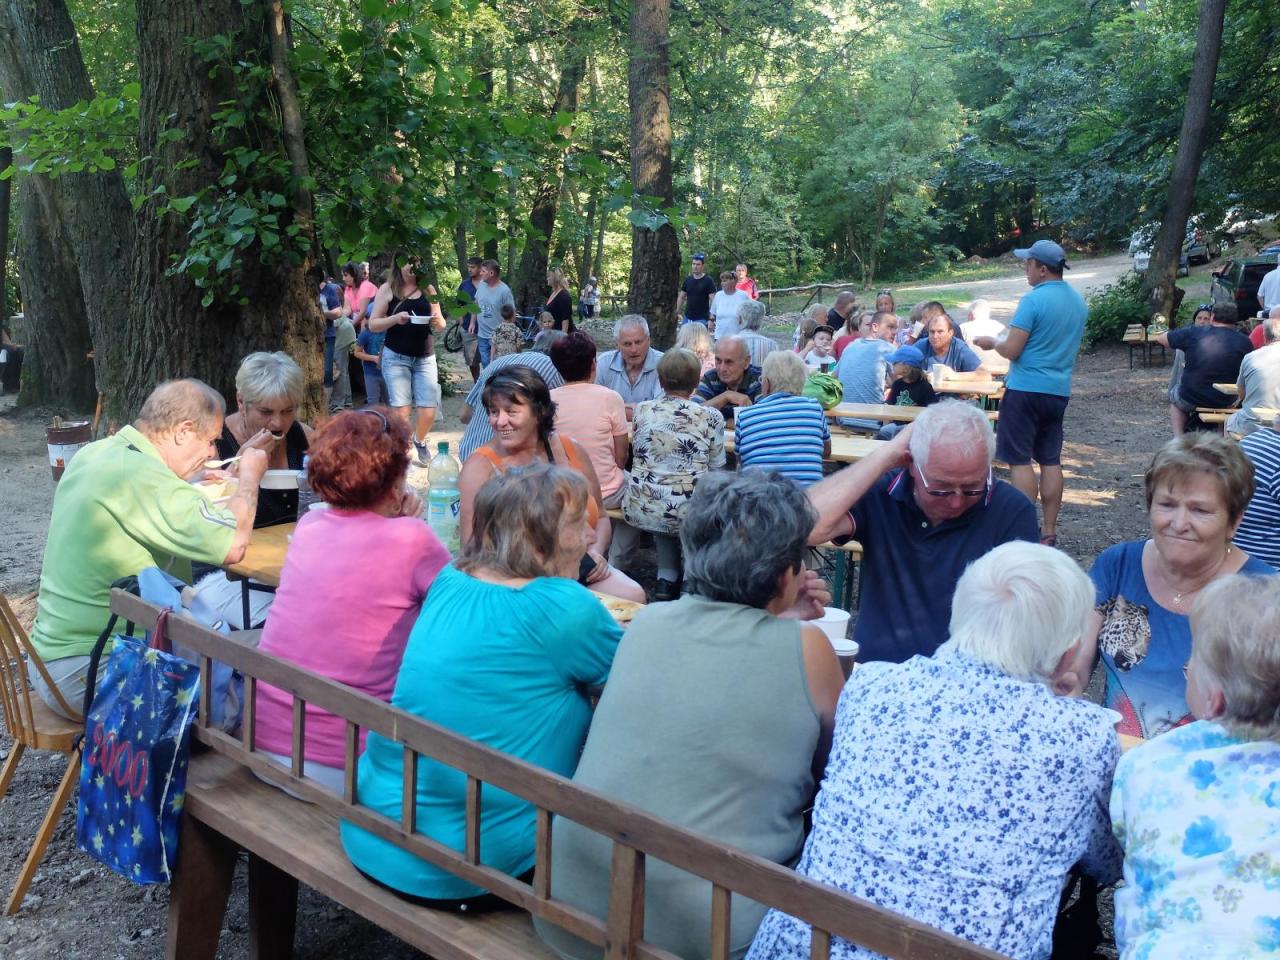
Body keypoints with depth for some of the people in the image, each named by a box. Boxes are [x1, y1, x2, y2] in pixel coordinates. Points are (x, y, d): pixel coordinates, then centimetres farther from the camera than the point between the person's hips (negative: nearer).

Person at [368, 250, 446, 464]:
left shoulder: (428, 289, 7)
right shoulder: (387, 289, -1)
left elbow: (441, 324, 11)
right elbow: (373, 324, -2)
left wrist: (437, 321, -12)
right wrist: (395, 319, -19)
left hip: (425, 358, 2)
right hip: (396, 357, -2)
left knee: (428, 412, -2)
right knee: (400, 410, -9)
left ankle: (419, 441, 30)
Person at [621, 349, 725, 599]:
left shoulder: (642, 411, 4)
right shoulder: (711, 418, -3)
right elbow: (715, 470, 6)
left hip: (640, 511, 3)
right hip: (687, 514, -2)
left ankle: (666, 580, 31)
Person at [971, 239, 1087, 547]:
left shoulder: (1033, 301, -15)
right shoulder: (1079, 302, 11)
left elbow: (1011, 350, -16)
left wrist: (992, 342, 4)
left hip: (1026, 389, -8)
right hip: (1059, 390, 8)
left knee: (1019, 460, -2)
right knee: (1051, 460, 10)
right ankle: (1048, 532, 13)